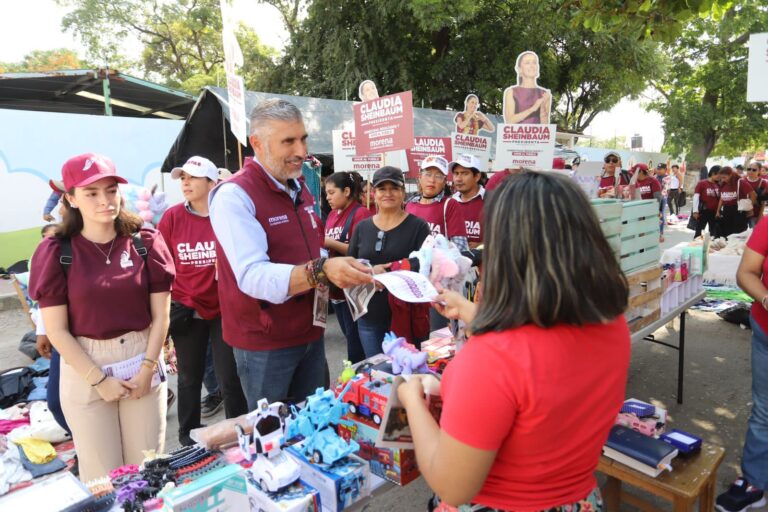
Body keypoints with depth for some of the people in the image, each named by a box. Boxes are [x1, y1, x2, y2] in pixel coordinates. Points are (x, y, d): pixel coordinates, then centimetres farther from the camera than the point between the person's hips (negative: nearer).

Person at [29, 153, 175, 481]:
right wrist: (99, 380, -9)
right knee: (102, 475, 12)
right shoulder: (55, 253, -7)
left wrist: (147, 369, -8)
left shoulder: (146, 243, -2)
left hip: (141, 360, 1)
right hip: (84, 368, -1)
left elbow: (160, 316, -1)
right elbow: (56, 331, -7)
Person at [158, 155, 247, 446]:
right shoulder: (172, 217, -4)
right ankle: (188, 434, 38)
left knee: (230, 379, 4)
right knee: (189, 378, 18)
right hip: (186, 310, 2)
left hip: (225, 310, -2)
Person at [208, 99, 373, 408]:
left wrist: (339, 269, 2)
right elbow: (253, 276, -30)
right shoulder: (234, 195, -18)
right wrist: (321, 271, -43)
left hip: (310, 332, 7)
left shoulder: (299, 189, 9)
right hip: (264, 343, -7)